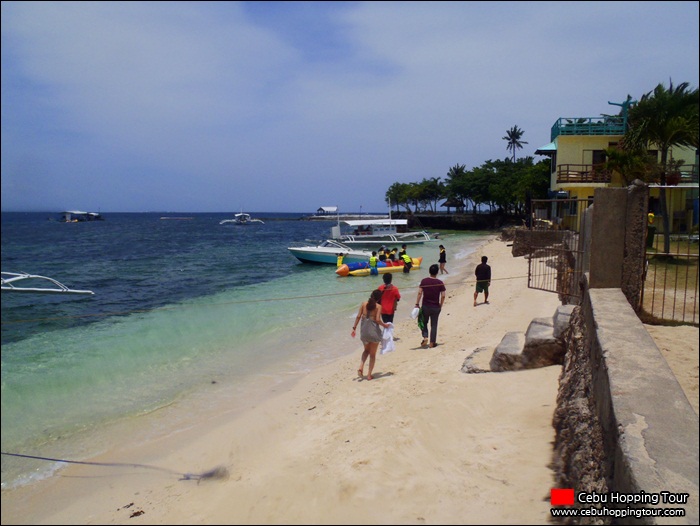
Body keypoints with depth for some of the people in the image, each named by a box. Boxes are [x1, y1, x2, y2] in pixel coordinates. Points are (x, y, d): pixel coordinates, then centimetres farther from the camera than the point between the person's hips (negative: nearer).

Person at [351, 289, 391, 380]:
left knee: (366, 350, 25)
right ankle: (369, 374, 10)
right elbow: (377, 320, -17)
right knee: (373, 354, 11)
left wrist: (354, 328, 5)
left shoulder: (364, 304, 4)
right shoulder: (378, 306, -7)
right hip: (374, 331, -4)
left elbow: (358, 316, 0)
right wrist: (384, 325, 0)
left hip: (364, 331, 4)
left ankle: (361, 367, 4)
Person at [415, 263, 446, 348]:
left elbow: (420, 293, -10)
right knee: (434, 325, 11)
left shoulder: (424, 281, -6)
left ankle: (425, 337, -4)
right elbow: (443, 296, -7)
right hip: (436, 307, 0)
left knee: (424, 323, 17)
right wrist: (440, 305, 6)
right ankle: (432, 342, 14)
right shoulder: (440, 283, -7)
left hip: (425, 306, 0)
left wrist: (417, 304, -4)